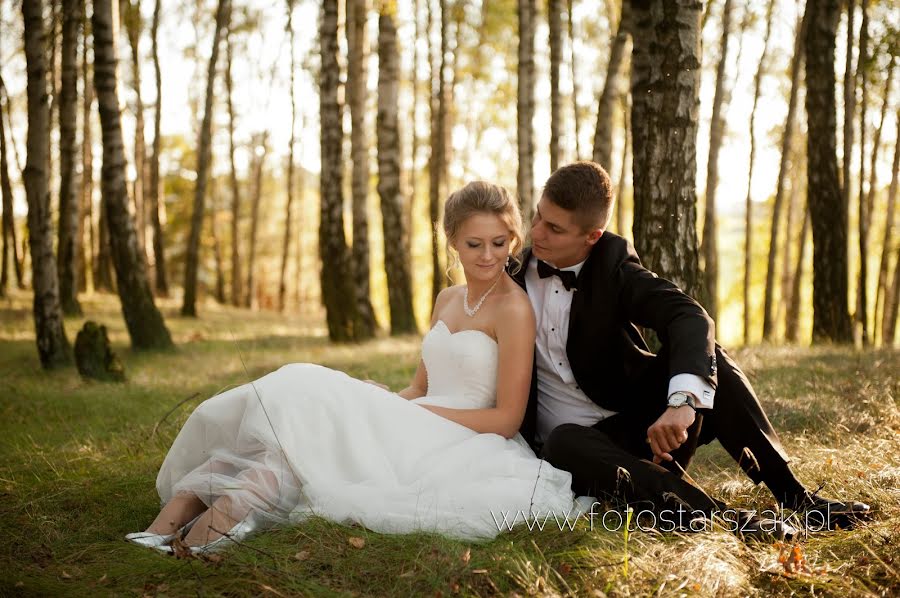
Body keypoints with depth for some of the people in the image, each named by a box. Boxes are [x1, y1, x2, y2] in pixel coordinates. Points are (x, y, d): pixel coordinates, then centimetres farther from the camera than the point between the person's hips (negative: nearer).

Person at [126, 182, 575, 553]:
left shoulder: (514, 310, -8)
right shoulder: (447, 299, 15)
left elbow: (507, 419, -12)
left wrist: (406, 412, -15)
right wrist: (384, 402, -7)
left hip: (463, 446, -7)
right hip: (419, 431, 7)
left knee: (313, 402, -24)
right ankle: (182, 508, -28)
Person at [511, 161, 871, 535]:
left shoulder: (612, 262, -7)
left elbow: (689, 318, -25)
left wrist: (682, 402, -42)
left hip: (642, 421, 1)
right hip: (573, 445, -1)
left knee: (704, 355, -24)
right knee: (564, 442, -38)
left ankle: (791, 493, -20)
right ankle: (715, 515, -41)